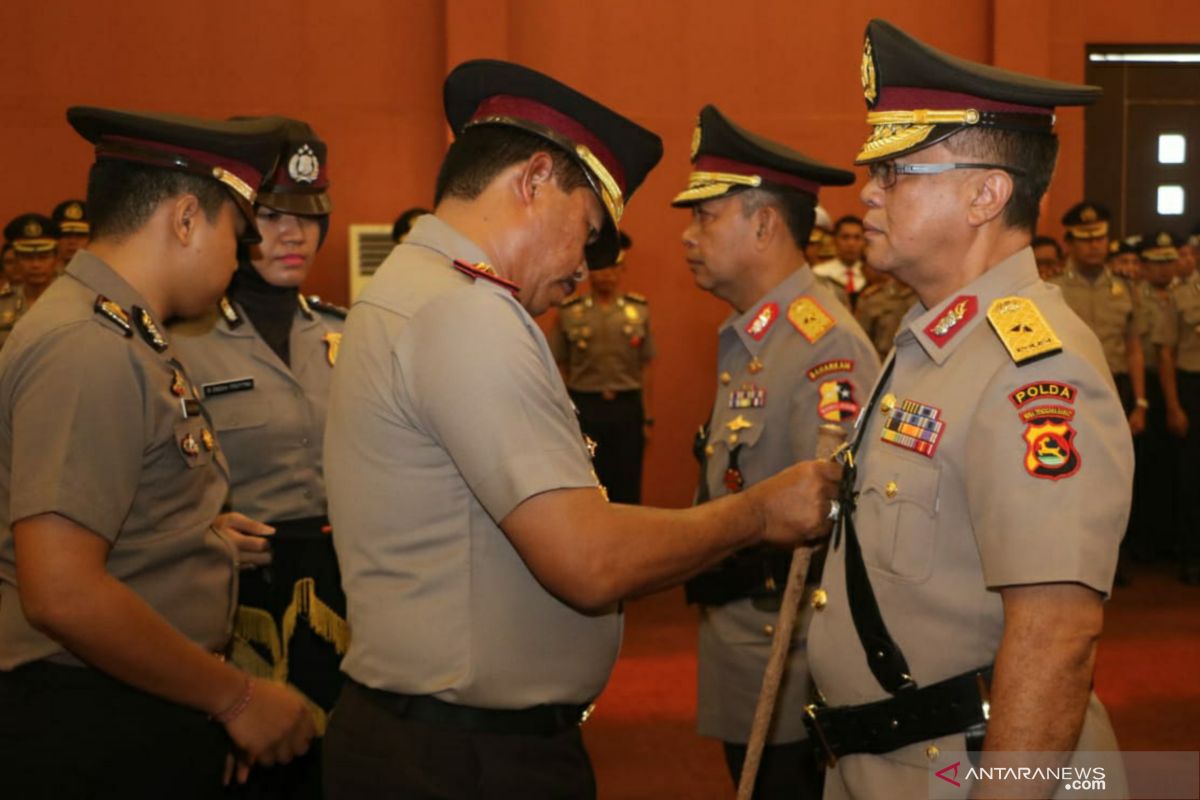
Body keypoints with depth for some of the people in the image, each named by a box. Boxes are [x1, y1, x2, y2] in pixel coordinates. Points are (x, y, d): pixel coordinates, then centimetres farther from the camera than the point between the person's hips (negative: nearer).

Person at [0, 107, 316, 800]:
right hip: (97, 739, -10)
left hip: (153, 713, 10)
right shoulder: (91, 350, -20)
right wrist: (235, 697, -18)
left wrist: (196, 535, 24)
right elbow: (61, 593, -26)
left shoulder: (122, 336, 11)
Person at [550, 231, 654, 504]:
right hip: (584, 406, -1)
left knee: (627, 486, 6)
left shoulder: (640, 309, 3)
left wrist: (647, 416, 5)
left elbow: (644, 367, 5)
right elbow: (560, 367, 4)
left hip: (627, 407, 1)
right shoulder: (568, 312, -1)